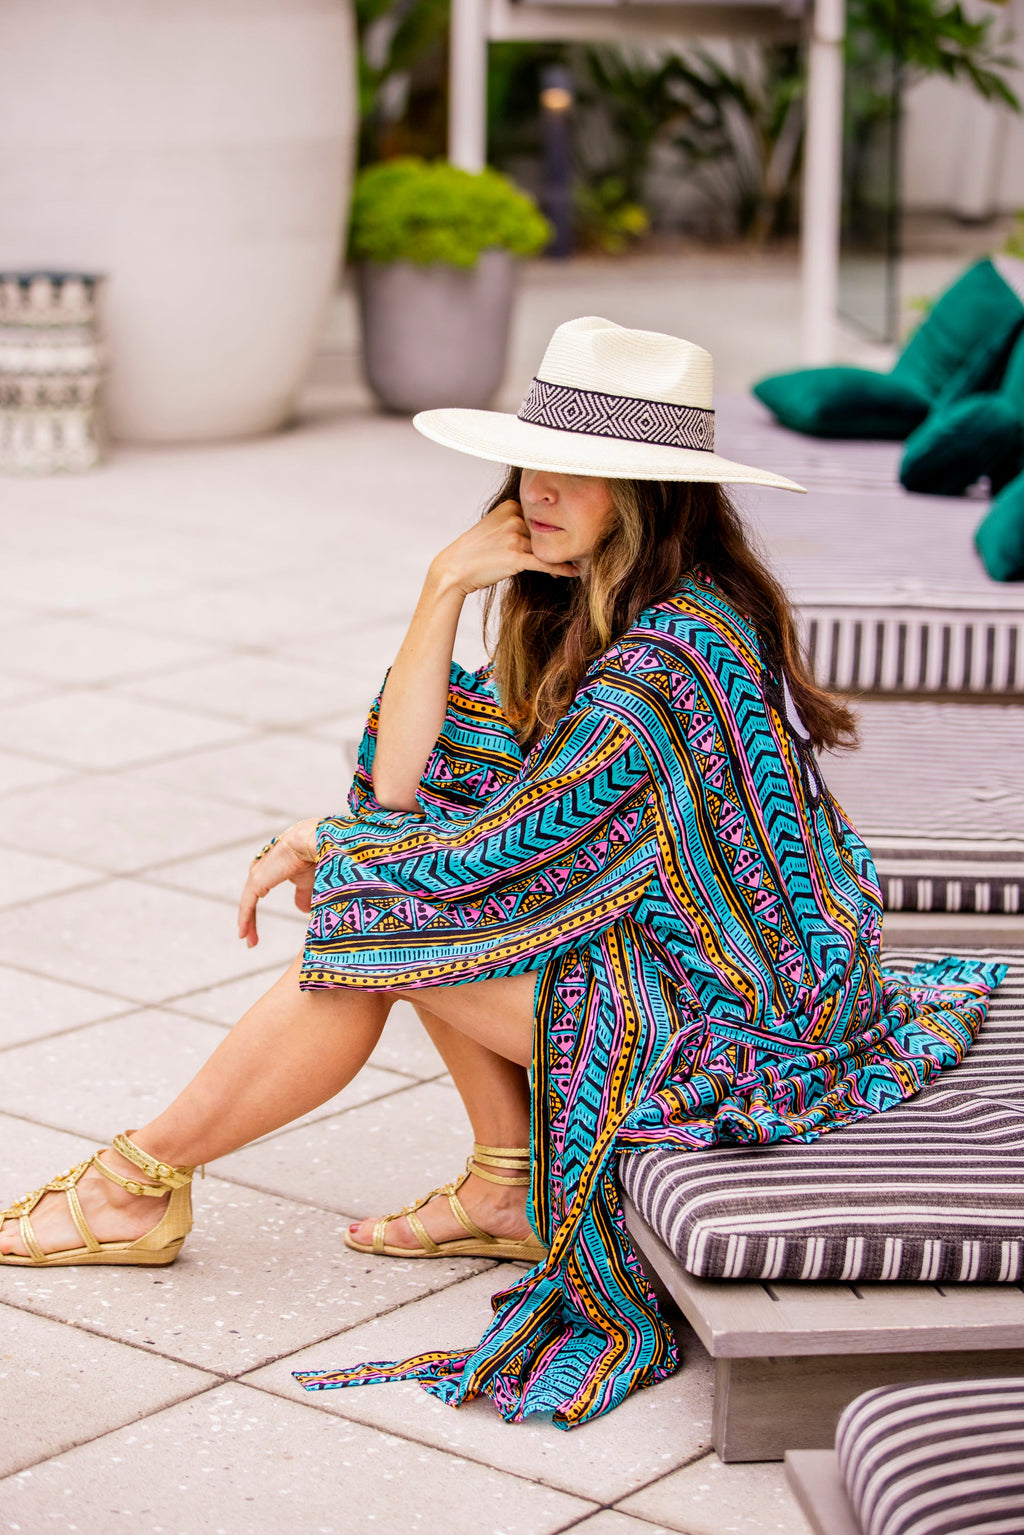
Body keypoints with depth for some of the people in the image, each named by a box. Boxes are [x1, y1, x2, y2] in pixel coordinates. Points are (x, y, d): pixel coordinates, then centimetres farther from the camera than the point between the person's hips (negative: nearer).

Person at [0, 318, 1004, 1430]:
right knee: (374, 893, 5)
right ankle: (508, 1187, 12)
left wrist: (326, 848, -6)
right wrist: (446, 587, -12)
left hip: (733, 1022, -9)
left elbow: (500, 854, -23)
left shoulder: (671, 653, -26)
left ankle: (144, 1181, 10)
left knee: (375, 922, -10)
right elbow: (404, 778, -1)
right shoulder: (595, 607, 4)